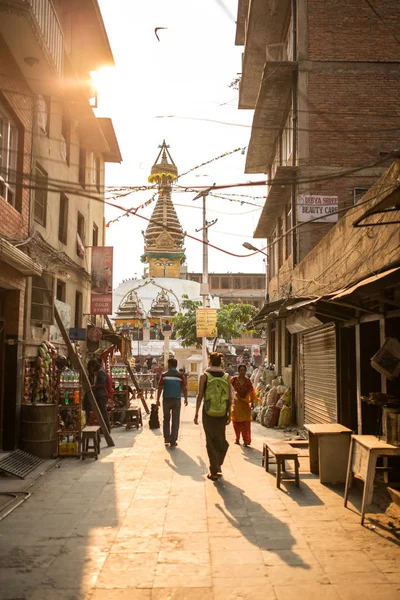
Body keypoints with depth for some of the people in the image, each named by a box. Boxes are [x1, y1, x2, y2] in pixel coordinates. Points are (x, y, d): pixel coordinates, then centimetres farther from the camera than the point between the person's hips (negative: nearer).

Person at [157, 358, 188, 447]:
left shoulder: (164, 375, -3)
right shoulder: (180, 376, -3)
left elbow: (160, 388, -4)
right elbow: (184, 388, -4)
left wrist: (158, 399, 1)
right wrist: (186, 399, 7)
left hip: (166, 400, 1)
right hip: (176, 400, -1)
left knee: (166, 419, 15)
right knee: (175, 421, 5)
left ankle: (167, 439, 15)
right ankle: (173, 440, 3)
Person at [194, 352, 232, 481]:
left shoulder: (204, 376, -6)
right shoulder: (226, 376, 1)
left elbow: (200, 396, -6)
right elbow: (230, 397, 2)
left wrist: (196, 413, 1)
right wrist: (229, 414, 11)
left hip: (208, 412, -2)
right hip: (222, 413, 2)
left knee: (211, 441, 7)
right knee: (221, 439, 20)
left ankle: (214, 472, 11)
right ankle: (218, 465, 28)